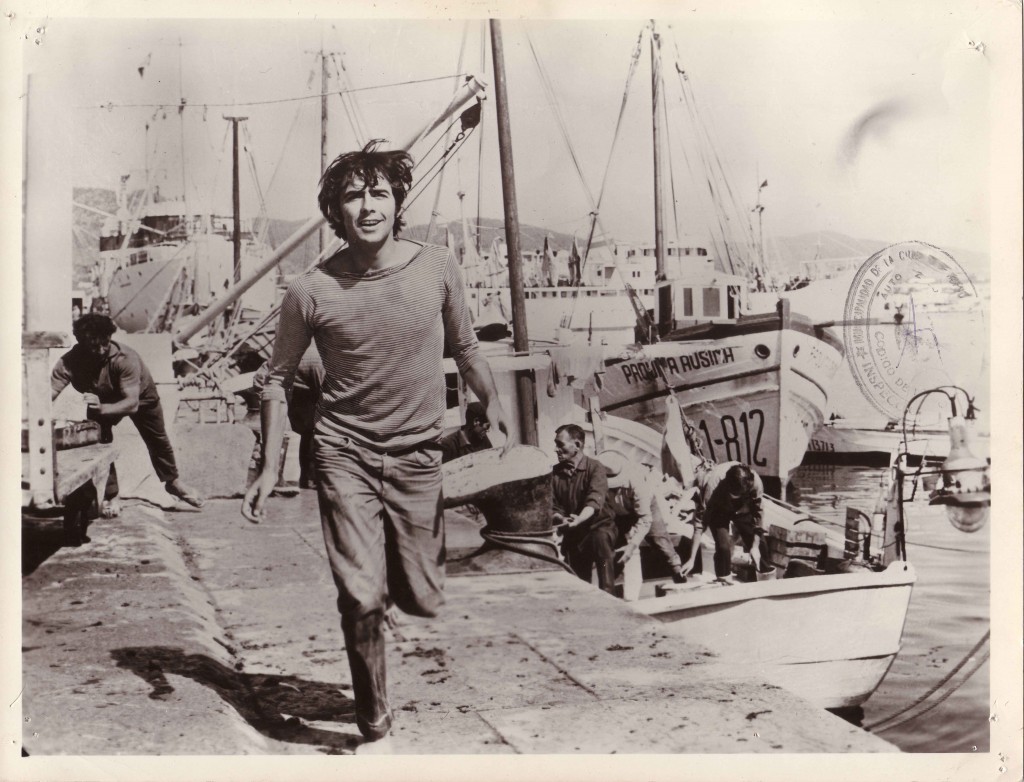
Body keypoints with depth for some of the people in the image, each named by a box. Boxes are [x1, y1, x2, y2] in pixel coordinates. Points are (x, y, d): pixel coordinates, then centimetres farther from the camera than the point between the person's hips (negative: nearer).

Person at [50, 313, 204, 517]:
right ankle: (110, 497, 8)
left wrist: (101, 409, -68)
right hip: (103, 400, 1)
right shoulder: (69, 362, -38)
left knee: (157, 440, 14)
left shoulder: (126, 358, -45)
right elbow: (48, 395, -47)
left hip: (140, 395, -1)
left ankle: (172, 481, 39)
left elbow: (132, 403, -51)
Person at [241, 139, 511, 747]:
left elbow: (465, 347, 12)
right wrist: (271, 468, -1)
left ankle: (396, 579, 47)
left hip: (418, 455, 2)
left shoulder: (437, 268, -4)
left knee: (424, 601, 8)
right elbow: (279, 380, 3)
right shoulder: (311, 291, -9)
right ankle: (375, 725, 13)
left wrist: (492, 402, -5)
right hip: (345, 454, -2)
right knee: (362, 599, -9)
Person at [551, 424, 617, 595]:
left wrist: (579, 520, -45)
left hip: (598, 526, -5)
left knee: (601, 539, -36)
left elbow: (594, 501, -26)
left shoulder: (595, 467, -10)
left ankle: (607, 596, -32)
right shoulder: (556, 472, 4)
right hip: (573, 536, 5)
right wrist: (562, 519, -23)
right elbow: (553, 507, 1)